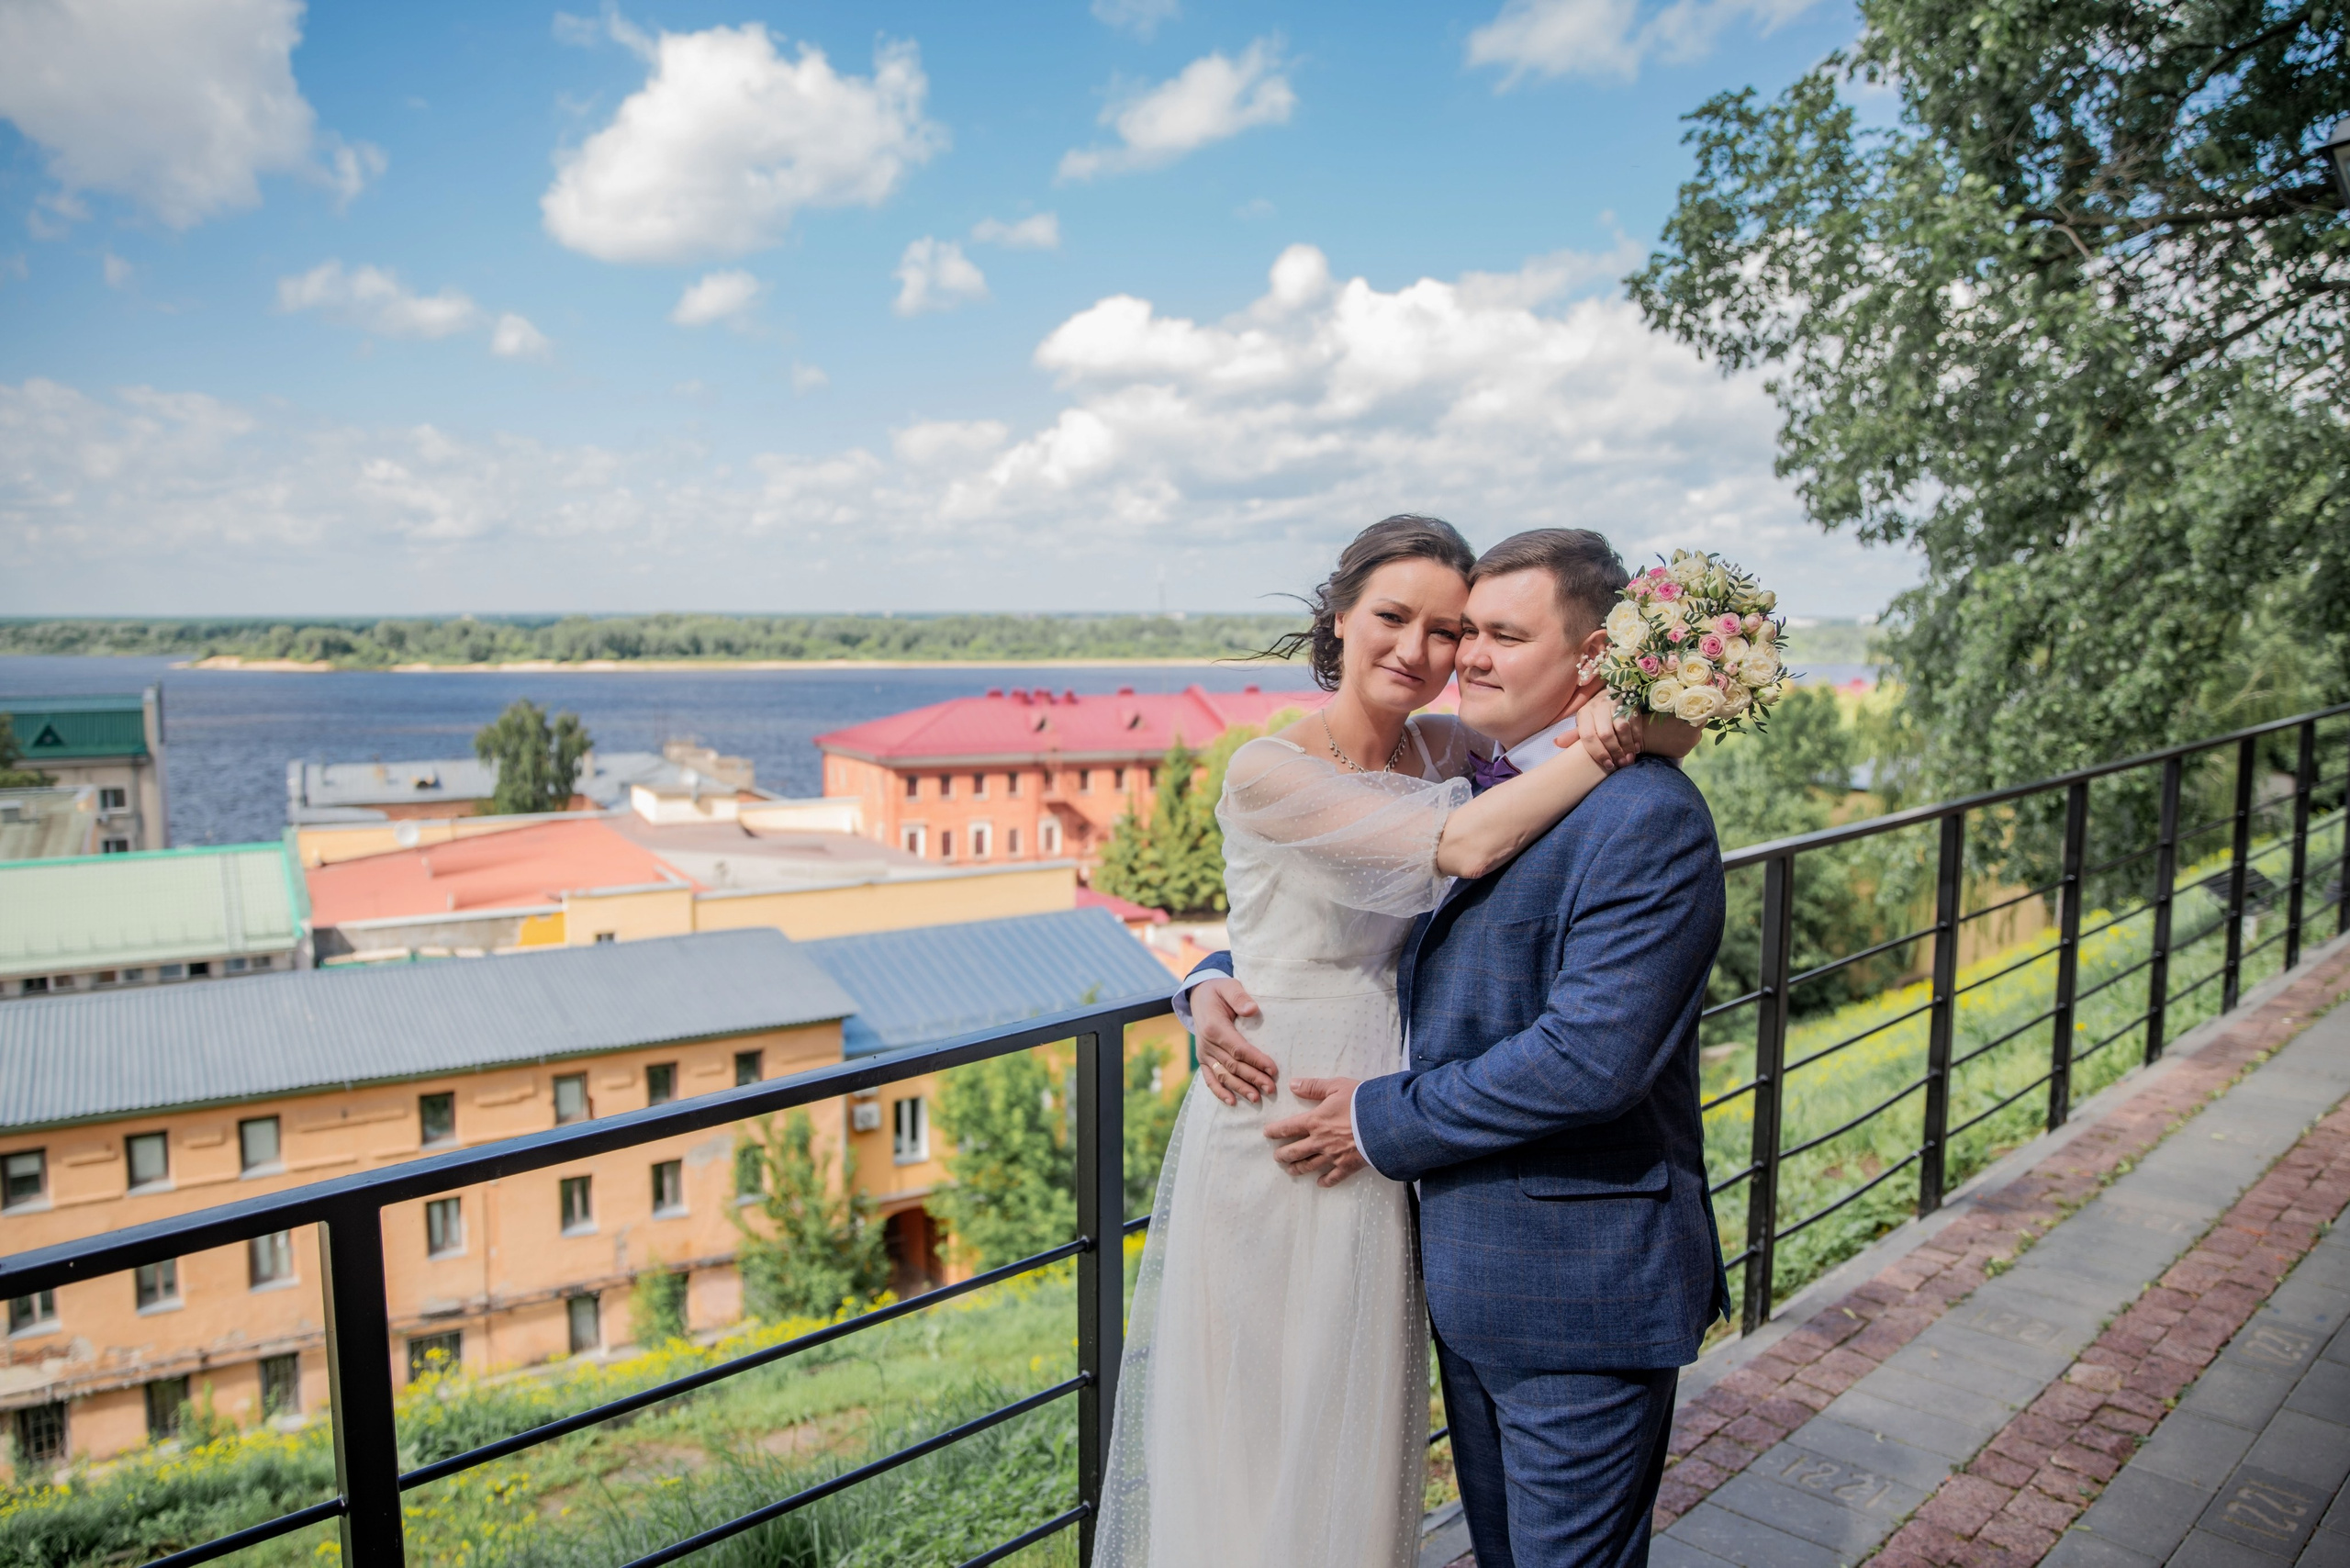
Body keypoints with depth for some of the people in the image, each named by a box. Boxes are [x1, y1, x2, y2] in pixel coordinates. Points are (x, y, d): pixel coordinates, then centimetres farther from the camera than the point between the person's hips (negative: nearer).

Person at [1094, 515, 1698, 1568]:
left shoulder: (1447, 751, 3)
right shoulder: (1267, 773, -17)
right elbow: (1463, 844, -26)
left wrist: (1643, 722, -13)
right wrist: (1611, 743, -20)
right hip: (1272, 1140, -5)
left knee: (1354, 1433, 21)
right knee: (1257, 1430, 12)